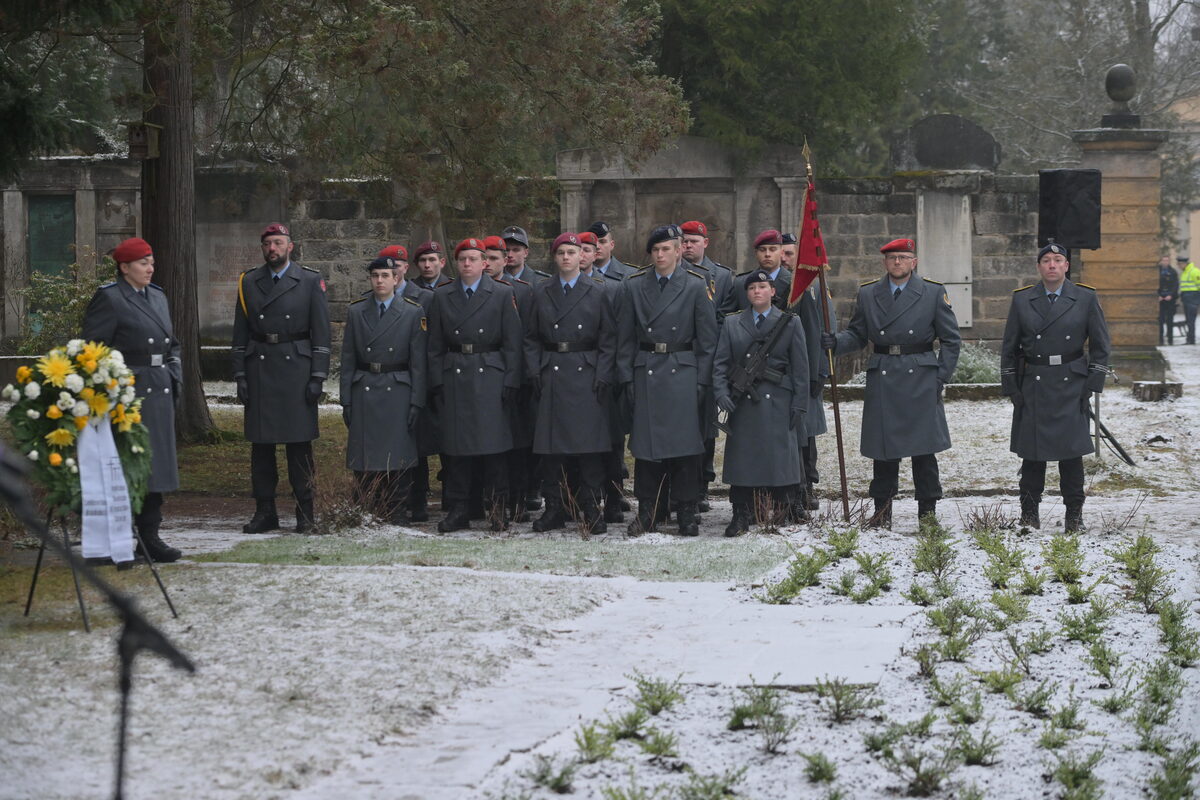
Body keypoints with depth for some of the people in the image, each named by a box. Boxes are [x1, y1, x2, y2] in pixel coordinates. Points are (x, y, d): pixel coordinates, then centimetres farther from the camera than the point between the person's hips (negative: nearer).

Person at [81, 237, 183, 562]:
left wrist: (174, 378, 10)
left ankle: (149, 535, 15)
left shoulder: (157, 297, 16)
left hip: (159, 394, 8)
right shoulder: (108, 298, -8)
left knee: (156, 464, 9)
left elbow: (172, 344, 23)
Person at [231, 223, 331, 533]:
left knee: (300, 444, -1)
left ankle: (305, 514, 5)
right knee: (260, 444, 4)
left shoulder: (311, 282, 3)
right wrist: (240, 376, 3)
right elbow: (240, 334, 11)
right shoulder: (248, 282, 10)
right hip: (259, 370, 3)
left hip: (296, 368, -2)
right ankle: (265, 513, 11)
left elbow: (321, 334, 1)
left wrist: (317, 377, -6)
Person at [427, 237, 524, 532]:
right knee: (456, 446, 1)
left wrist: (510, 384, -6)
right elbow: (436, 345, 10)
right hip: (454, 380, 2)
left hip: (491, 378, -2)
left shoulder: (503, 294, 4)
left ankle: (497, 509, 2)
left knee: (493, 443, -5)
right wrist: (437, 383, 2)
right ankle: (458, 510, 7)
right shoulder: (442, 296, 10)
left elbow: (513, 343, 1)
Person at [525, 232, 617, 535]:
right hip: (551, 377, 2)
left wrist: (602, 376, -5)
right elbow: (532, 338, 12)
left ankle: (591, 510, 0)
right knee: (551, 446, 1)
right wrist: (534, 372, 1)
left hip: (587, 375, -2)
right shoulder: (541, 293, 11)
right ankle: (554, 509, 8)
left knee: (589, 443, -5)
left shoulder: (597, 292, 5)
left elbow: (608, 339, 3)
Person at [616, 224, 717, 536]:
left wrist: (703, 380, -3)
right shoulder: (633, 286, 7)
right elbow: (625, 337, 9)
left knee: (686, 442, -2)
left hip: (683, 373, -1)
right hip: (646, 372, 1)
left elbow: (707, 338, 2)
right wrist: (626, 377, 1)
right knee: (646, 441, 1)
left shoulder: (696, 286, 2)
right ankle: (646, 513, 8)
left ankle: (687, 514, 5)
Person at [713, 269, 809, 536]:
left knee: (780, 459, -4)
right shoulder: (732, 324, 12)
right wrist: (721, 393, -9)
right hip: (743, 403, 2)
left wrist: (799, 406, -2)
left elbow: (800, 369, 4)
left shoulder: (790, 323, 7)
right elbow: (720, 363, 7)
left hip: (778, 404, -1)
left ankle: (783, 520, 6)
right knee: (742, 458, 0)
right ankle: (741, 519, 5)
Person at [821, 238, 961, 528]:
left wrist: (941, 377, -2)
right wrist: (836, 343, -8)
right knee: (883, 450, 3)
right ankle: (882, 512, 11)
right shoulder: (867, 294, 10)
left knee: (924, 449, 0)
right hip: (881, 381, 2)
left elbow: (951, 339, 6)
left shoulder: (934, 293, 4)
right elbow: (857, 334, 13)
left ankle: (928, 511, 8)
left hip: (921, 380, -2)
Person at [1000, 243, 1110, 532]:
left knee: (1071, 450, -1)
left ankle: (1074, 515, 7)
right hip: (1032, 386, 1)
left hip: (1071, 386, -1)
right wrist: (1010, 388, 3)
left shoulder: (1086, 298, 4)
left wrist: (1092, 384, -1)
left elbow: (1100, 345, 7)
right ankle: (1029, 515, 10)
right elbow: (1009, 348, 9)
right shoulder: (1022, 300, 6)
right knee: (1031, 453, 2)